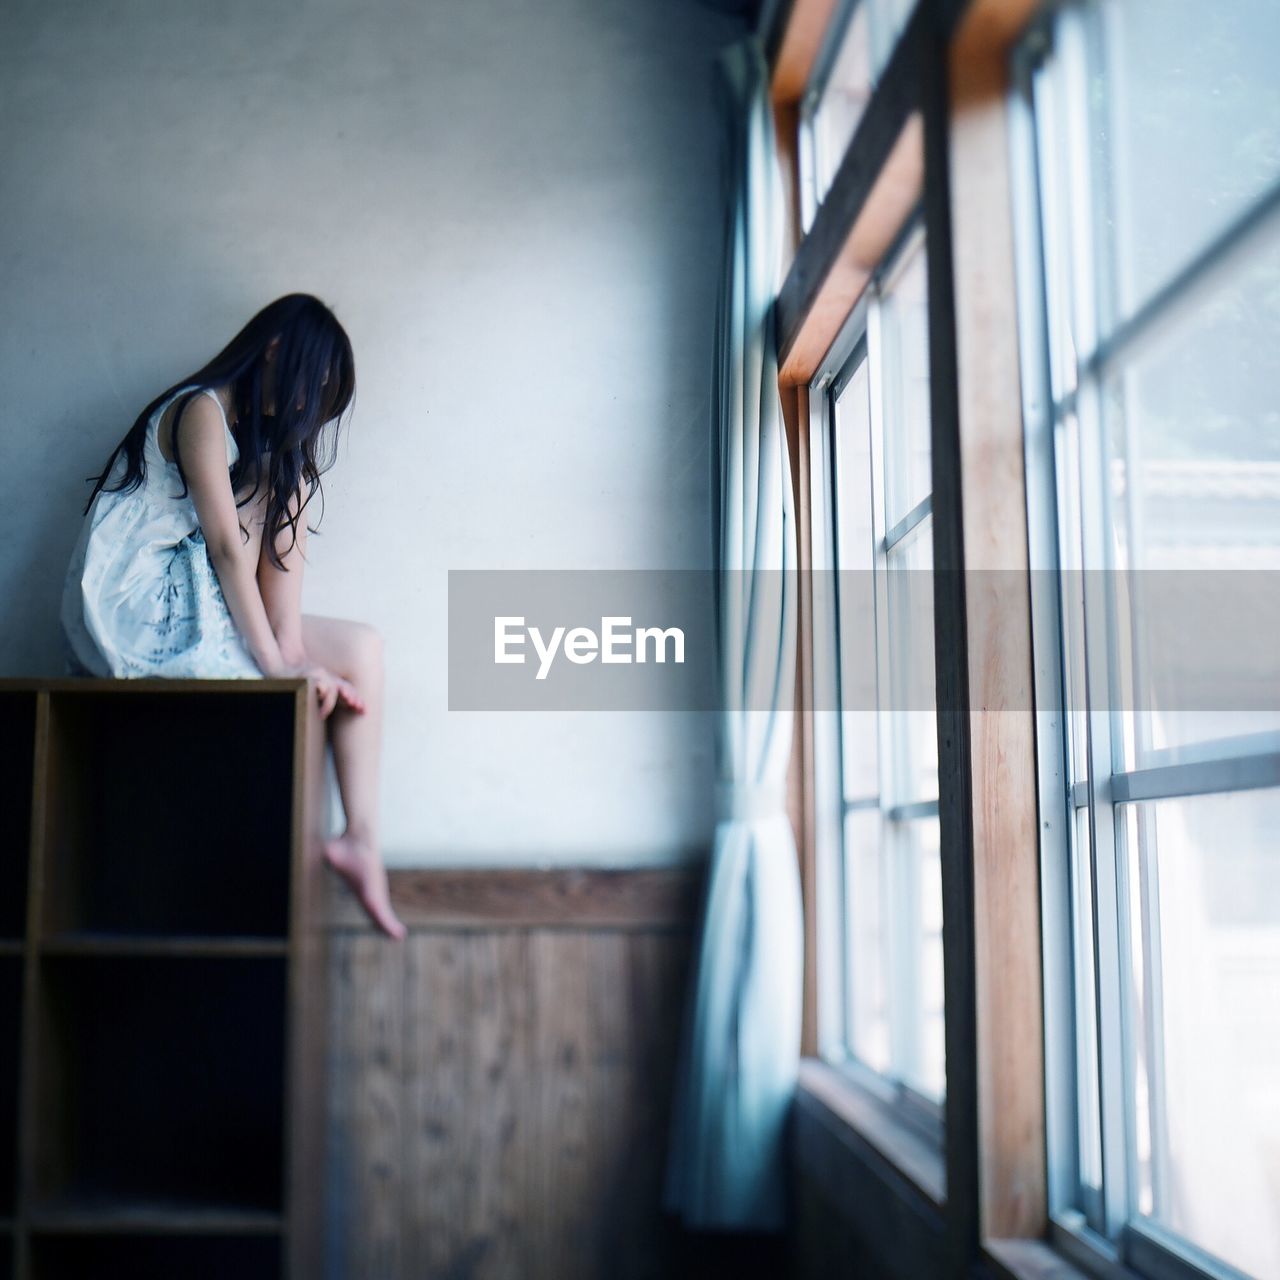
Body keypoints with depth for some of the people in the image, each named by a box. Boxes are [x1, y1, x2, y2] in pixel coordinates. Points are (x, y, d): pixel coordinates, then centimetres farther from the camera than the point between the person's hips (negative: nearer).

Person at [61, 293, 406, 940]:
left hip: (203, 606, 8)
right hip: (139, 612, -8)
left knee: (361, 650, 1)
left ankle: (362, 840, -7)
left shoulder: (269, 432, 16)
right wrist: (276, 663, -22)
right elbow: (227, 546, -19)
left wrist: (291, 650, -12)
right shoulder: (202, 411, -12)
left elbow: (282, 543, 1)